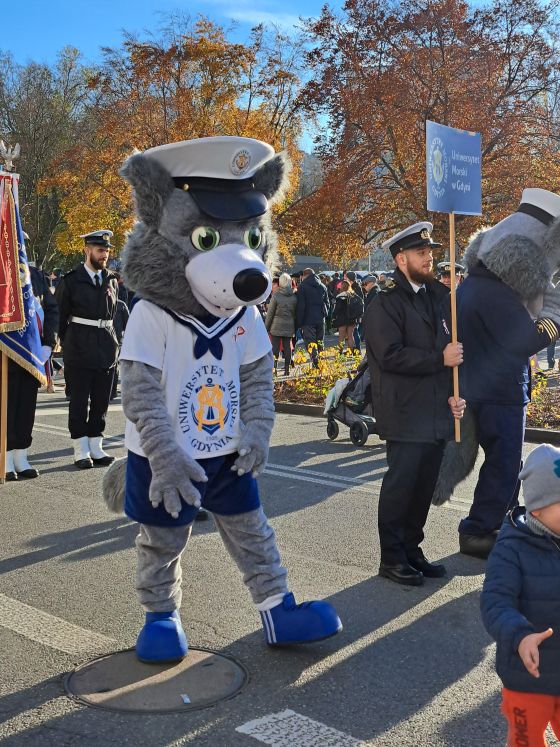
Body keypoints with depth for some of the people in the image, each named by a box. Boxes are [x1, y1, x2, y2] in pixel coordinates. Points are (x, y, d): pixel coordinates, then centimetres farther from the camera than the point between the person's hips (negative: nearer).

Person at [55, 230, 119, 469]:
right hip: (79, 352, -4)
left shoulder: (112, 281, 10)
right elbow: (59, 316, 1)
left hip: (107, 350, 5)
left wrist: (112, 341, 13)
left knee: (101, 402, 8)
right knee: (79, 402, 1)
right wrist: (68, 343, 1)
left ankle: (96, 448, 18)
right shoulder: (71, 281, -4)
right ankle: (81, 451, 7)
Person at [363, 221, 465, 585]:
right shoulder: (385, 303, -8)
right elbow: (390, 355, -19)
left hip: (437, 415, 7)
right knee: (400, 486, 0)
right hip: (406, 416, -7)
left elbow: (451, 351, 17)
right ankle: (392, 558, 13)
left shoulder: (438, 296, 14)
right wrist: (440, 358, -16)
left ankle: (412, 551, 26)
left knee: (424, 488, 13)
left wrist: (454, 394, 4)